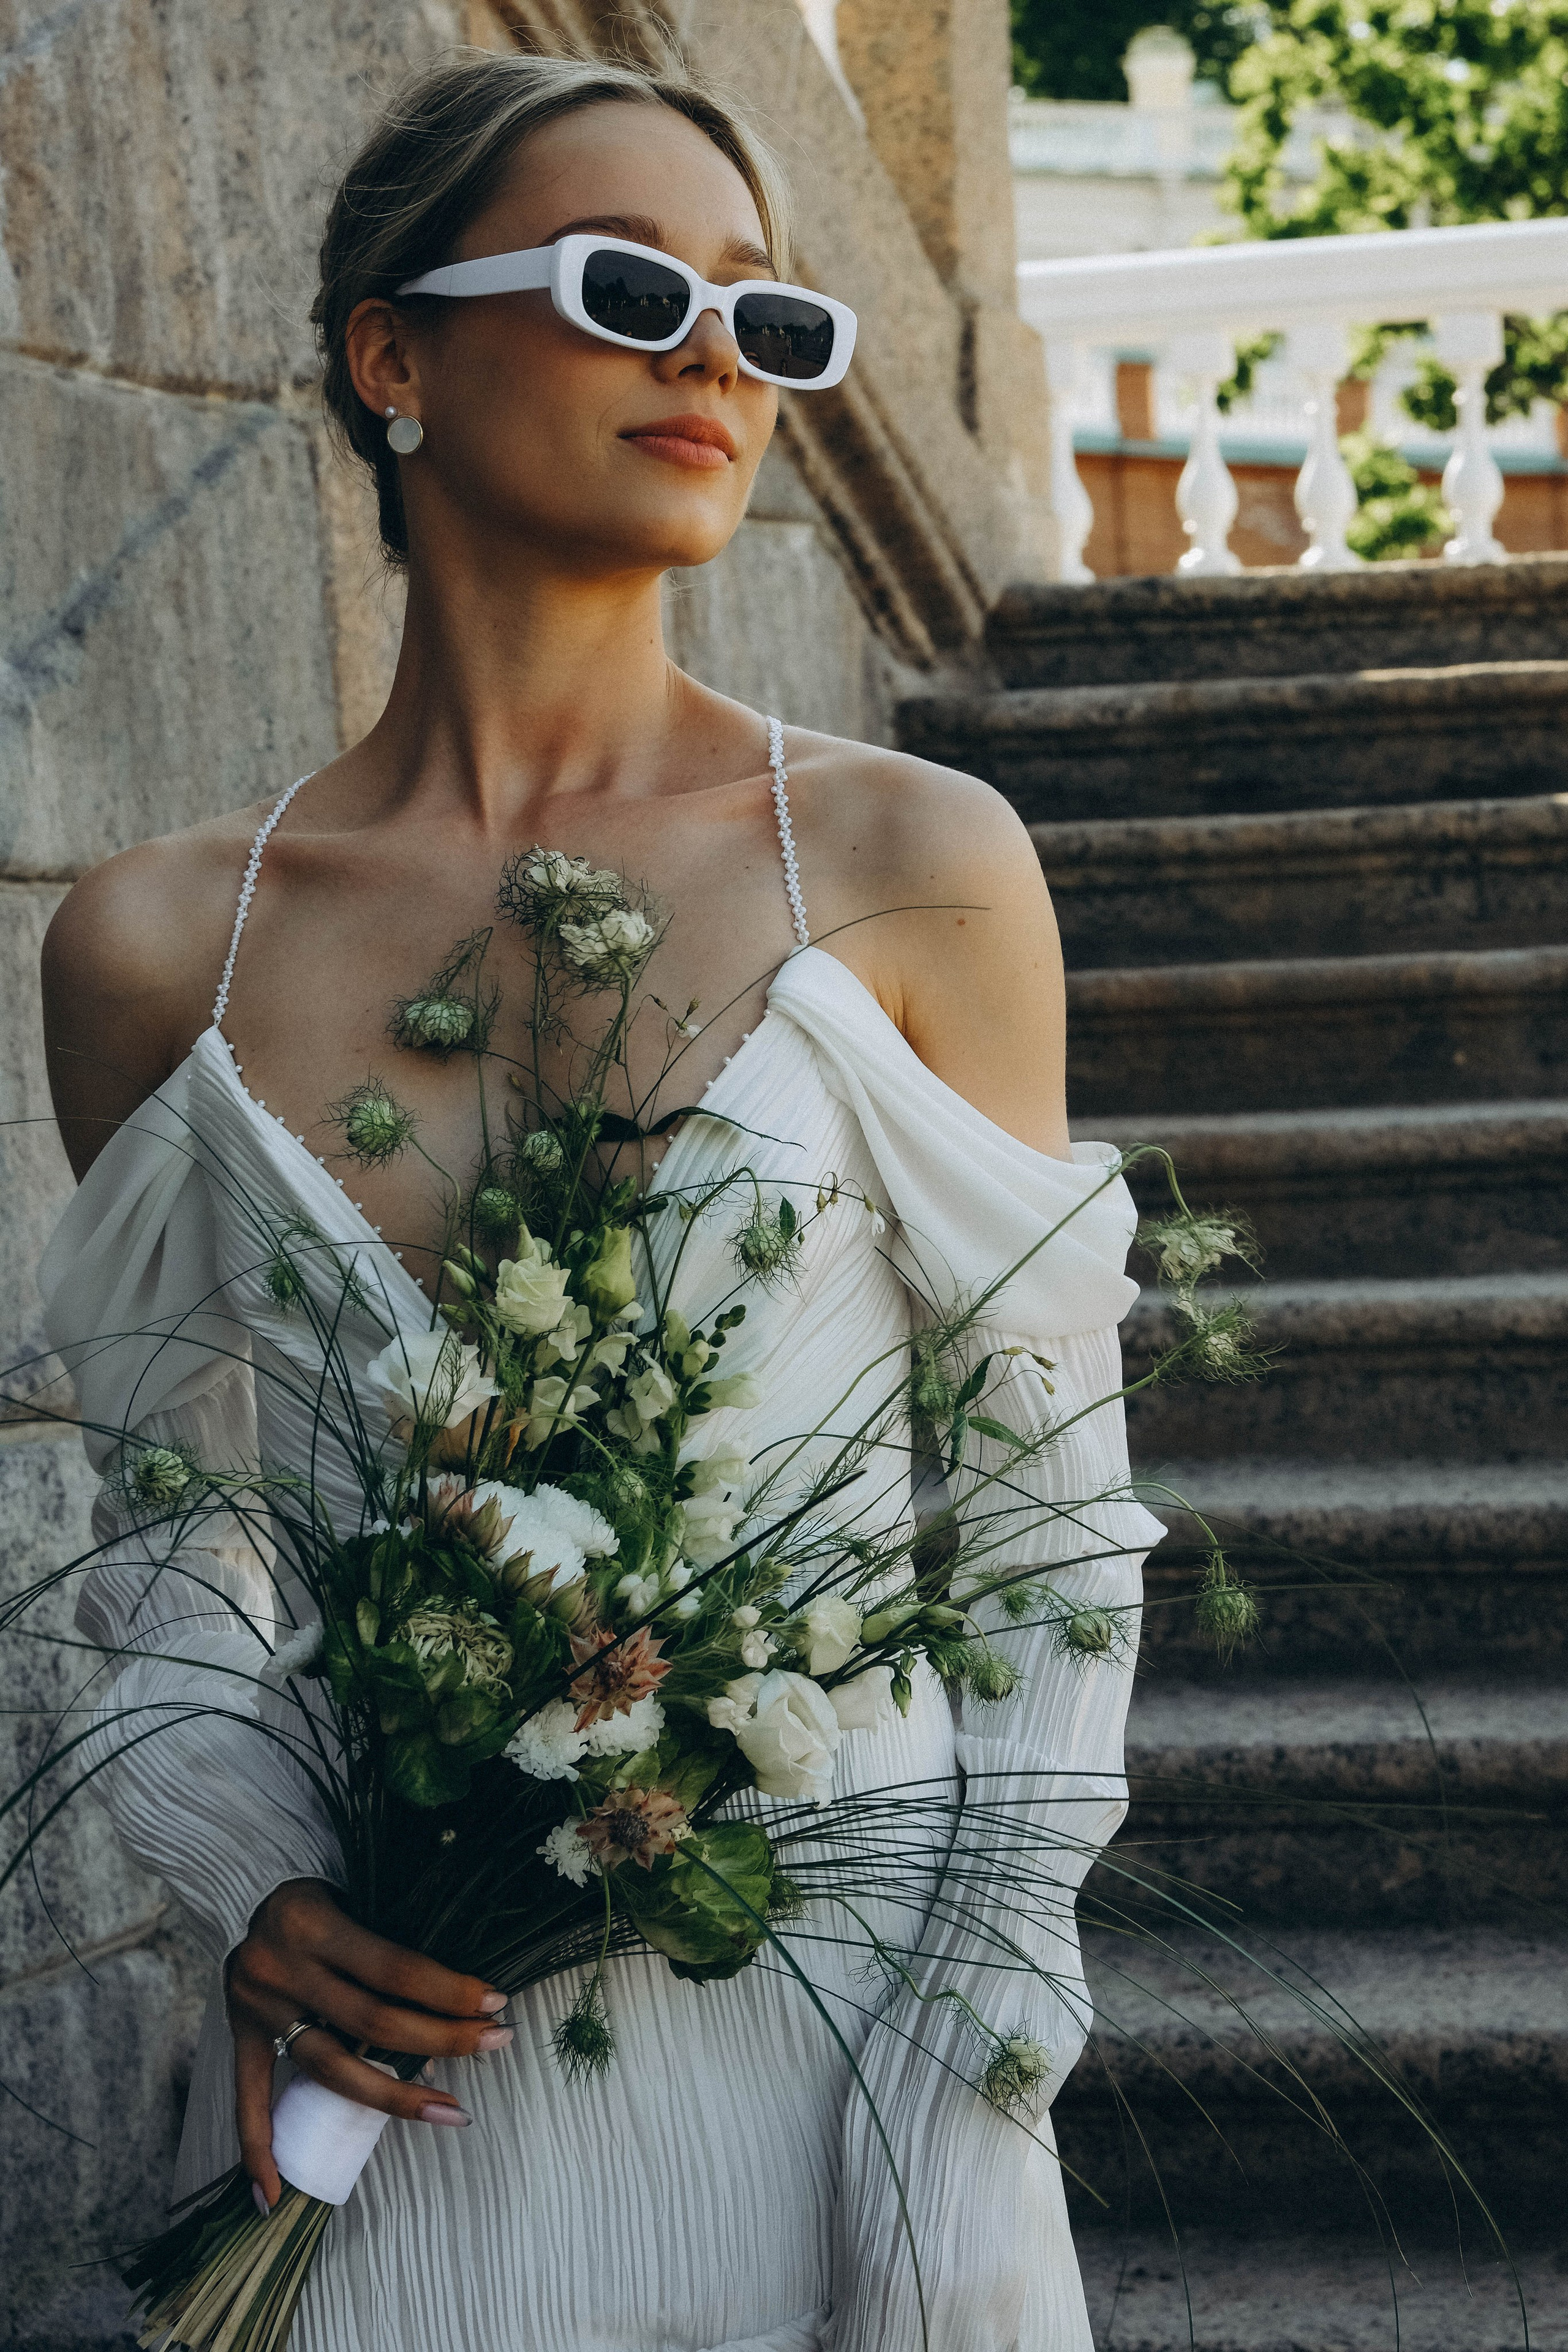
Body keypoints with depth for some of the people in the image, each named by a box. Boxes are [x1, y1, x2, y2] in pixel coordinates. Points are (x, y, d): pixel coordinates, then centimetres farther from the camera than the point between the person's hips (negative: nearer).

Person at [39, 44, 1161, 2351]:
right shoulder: (156, 943, 0)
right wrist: (245, 1877, -8)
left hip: (811, 2048, -1)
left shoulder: (911, 864, -6)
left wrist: (974, 2092, -9)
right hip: (383, 2066, 2)